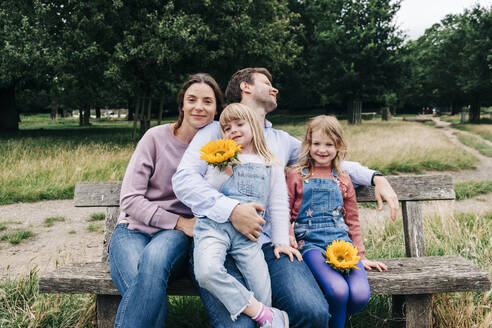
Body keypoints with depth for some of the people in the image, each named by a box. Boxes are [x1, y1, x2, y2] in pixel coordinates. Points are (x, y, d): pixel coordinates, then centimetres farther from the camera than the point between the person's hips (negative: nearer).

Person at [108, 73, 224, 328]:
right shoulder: (157, 137, -1)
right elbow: (130, 199, -4)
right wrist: (177, 222, -13)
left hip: (175, 236, 1)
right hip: (134, 229, -1)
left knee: (155, 257, -36)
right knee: (148, 292, -35)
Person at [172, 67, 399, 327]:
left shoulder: (282, 140, 27)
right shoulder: (217, 131, 11)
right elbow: (183, 179, -4)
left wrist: (375, 178, 20)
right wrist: (230, 209, -20)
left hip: (269, 244, 4)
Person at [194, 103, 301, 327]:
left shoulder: (271, 165, 18)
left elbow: (278, 205, 16)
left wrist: (280, 241, 8)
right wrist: (224, 172, -5)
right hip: (214, 225, -1)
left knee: (264, 296, -13)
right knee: (206, 271, -31)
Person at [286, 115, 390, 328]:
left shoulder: (343, 181, 16)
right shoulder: (296, 175, 7)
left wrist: (361, 256, 16)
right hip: (310, 242, -3)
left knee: (361, 294, -23)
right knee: (338, 290, -30)